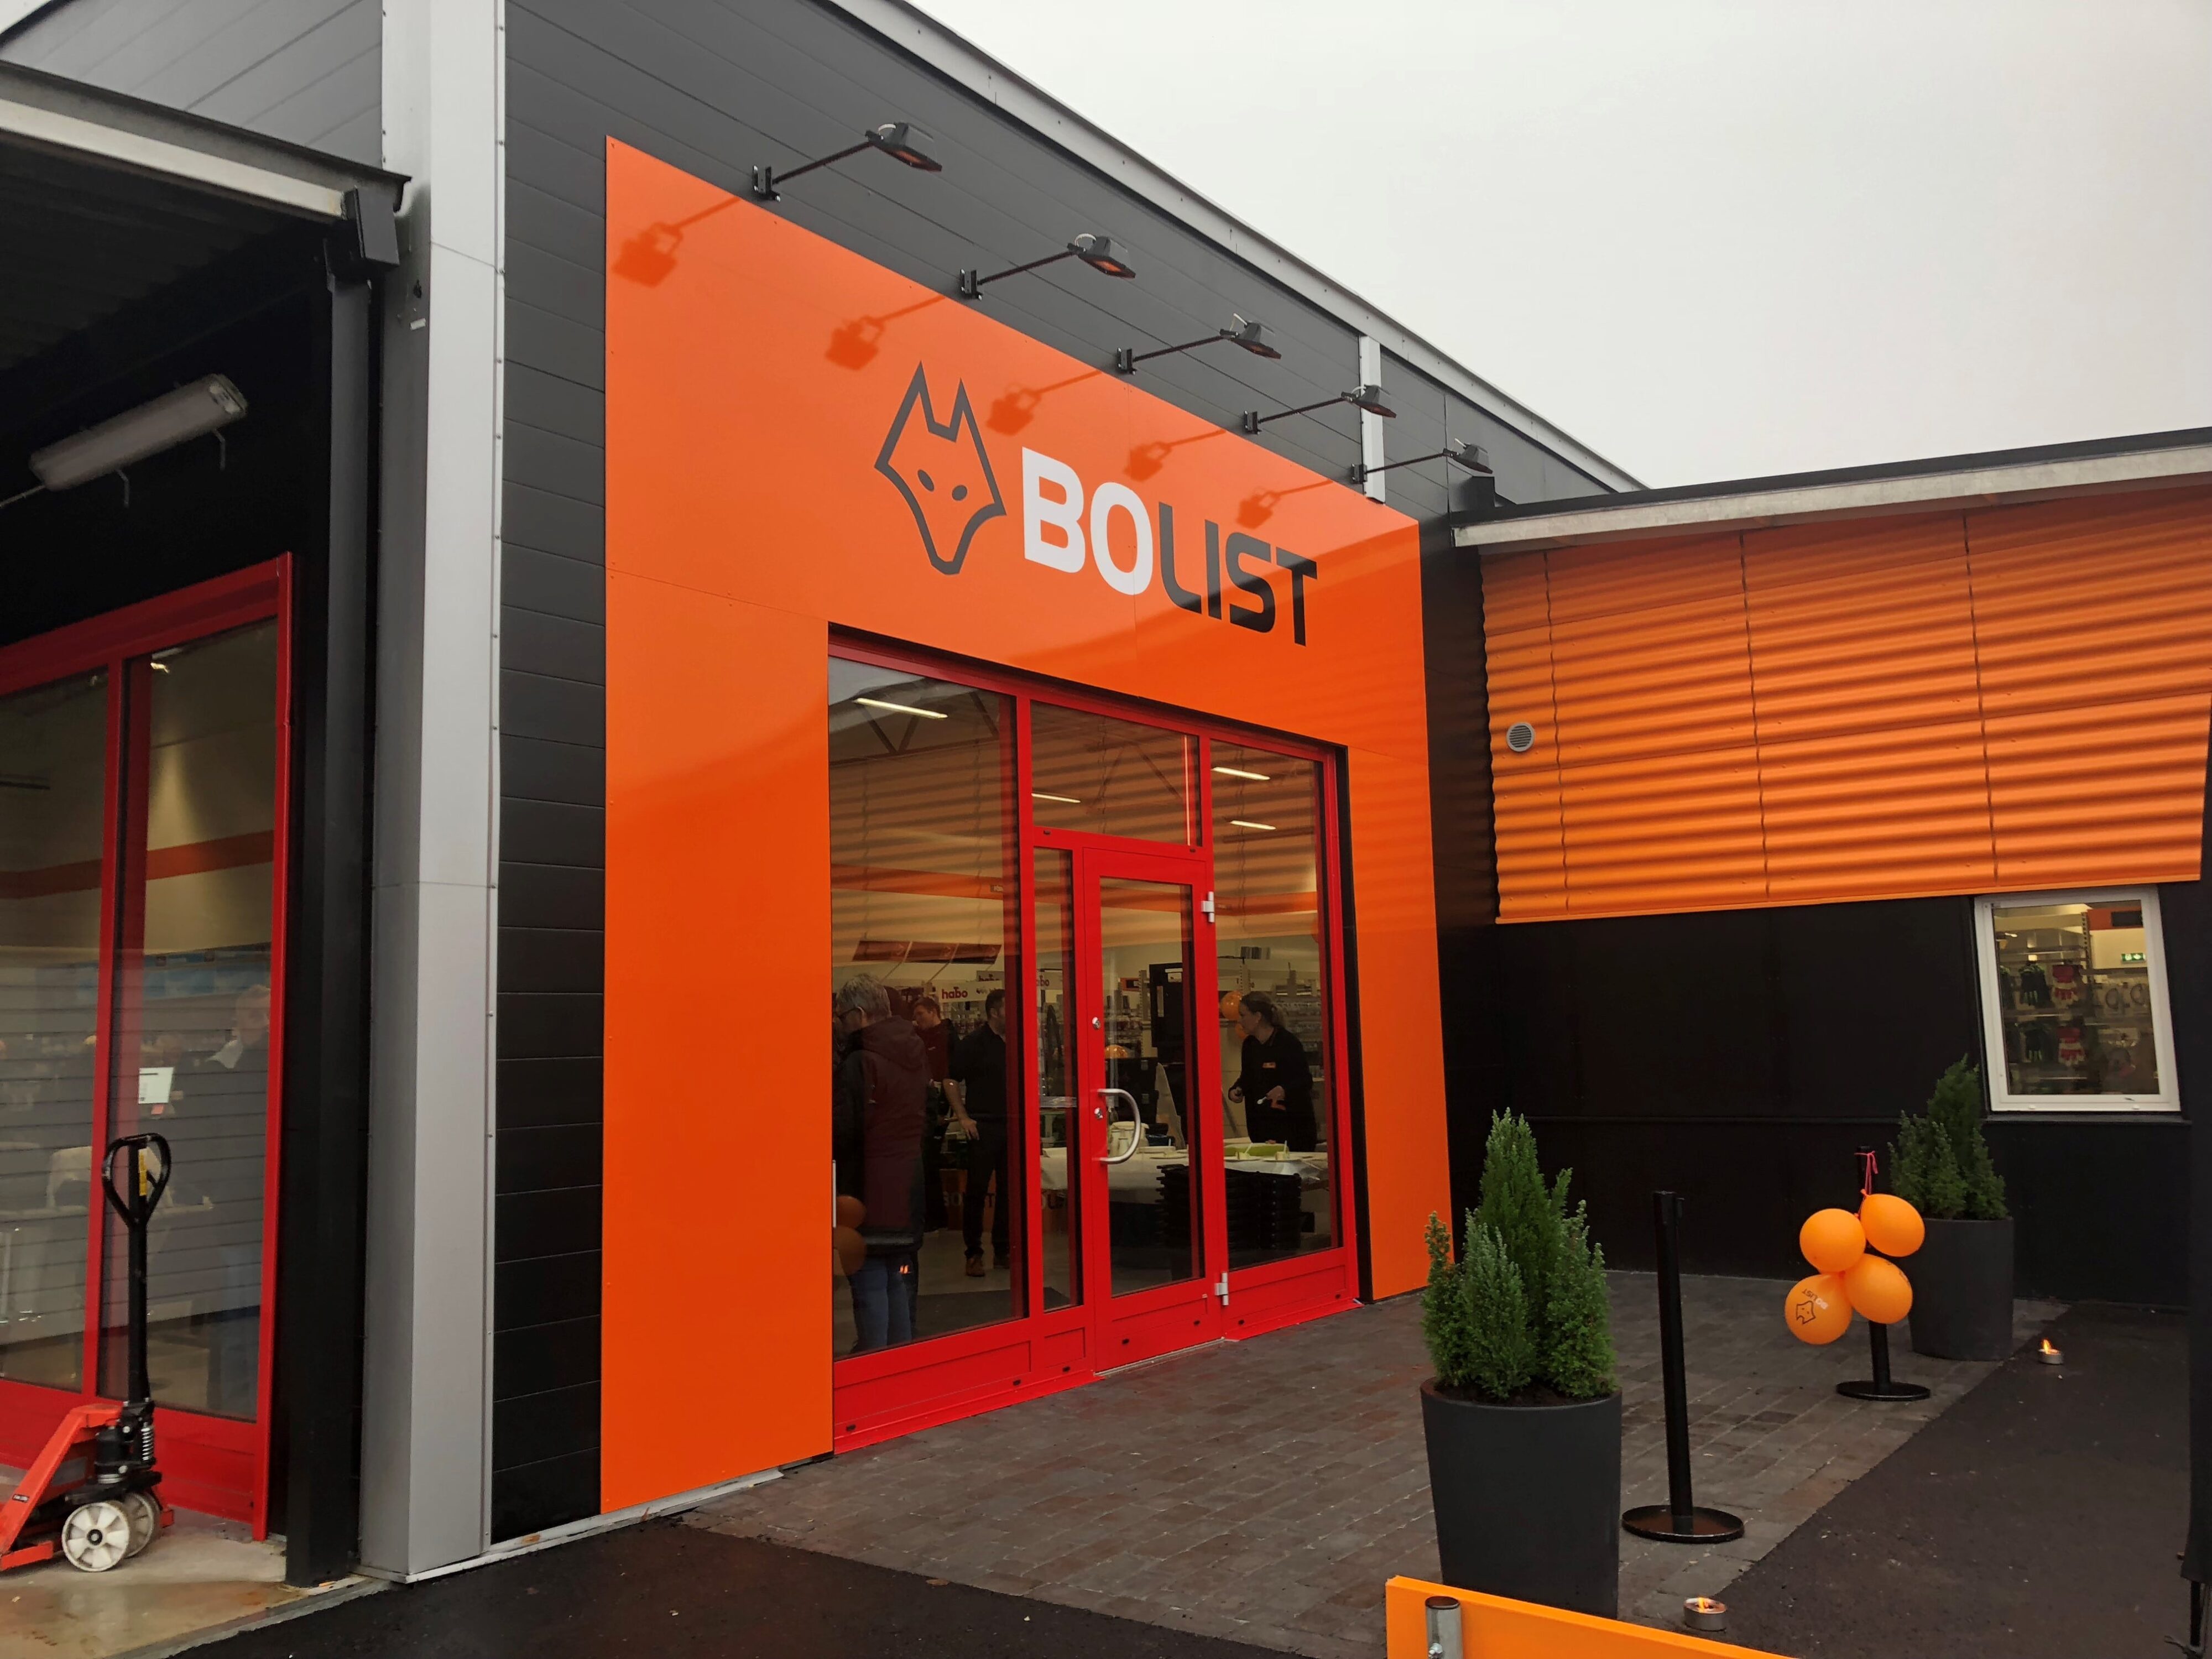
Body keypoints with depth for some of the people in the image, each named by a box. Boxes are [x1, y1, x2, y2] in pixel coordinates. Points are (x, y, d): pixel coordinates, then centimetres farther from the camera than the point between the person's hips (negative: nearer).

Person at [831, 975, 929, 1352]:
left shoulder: (860, 1063, -18)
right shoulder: (917, 1055, 7)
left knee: (870, 1285, -1)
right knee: (900, 1280, 17)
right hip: (909, 1190, 8)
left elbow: (842, 1131, -18)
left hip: (868, 1193, -8)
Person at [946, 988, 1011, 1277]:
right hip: (983, 1127, -5)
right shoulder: (974, 1042, -5)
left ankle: (1002, 1250, 17)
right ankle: (974, 1253, 5)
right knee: (977, 1190, -2)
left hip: (1012, 1126, 5)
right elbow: (951, 1082, -5)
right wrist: (963, 1118, -10)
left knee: (1009, 1190, 8)